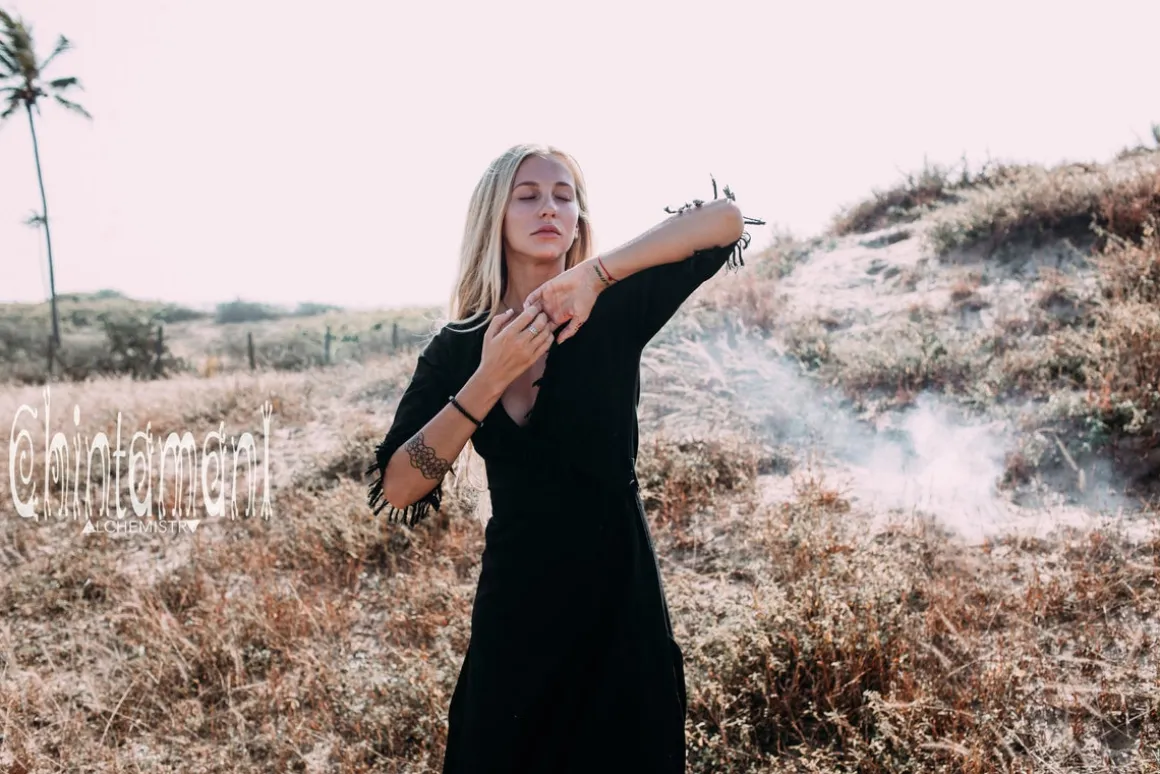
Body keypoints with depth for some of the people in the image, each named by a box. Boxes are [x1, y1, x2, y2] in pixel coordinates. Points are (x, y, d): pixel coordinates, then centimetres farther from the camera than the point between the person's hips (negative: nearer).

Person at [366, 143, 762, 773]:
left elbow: (726, 219, -19)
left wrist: (593, 273, -27)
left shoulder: (613, 312, -8)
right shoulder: (456, 347, -2)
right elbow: (397, 491, -12)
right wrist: (490, 377, -21)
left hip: (618, 596, -1)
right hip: (514, 603, 2)